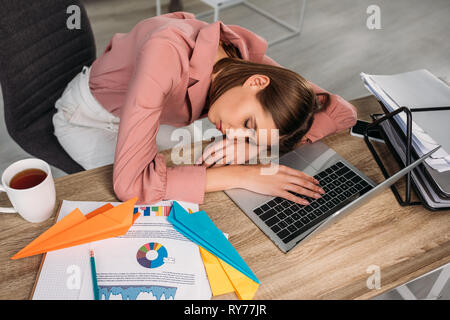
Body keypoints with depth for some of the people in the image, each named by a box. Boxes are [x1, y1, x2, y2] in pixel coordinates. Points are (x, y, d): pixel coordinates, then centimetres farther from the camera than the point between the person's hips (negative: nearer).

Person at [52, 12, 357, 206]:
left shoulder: (247, 52, -26)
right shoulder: (168, 53, -44)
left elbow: (343, 112, -22)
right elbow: (129, 183, -47)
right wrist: (243, 175, -45)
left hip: (148, 108, 5)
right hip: (90, 117, -4)